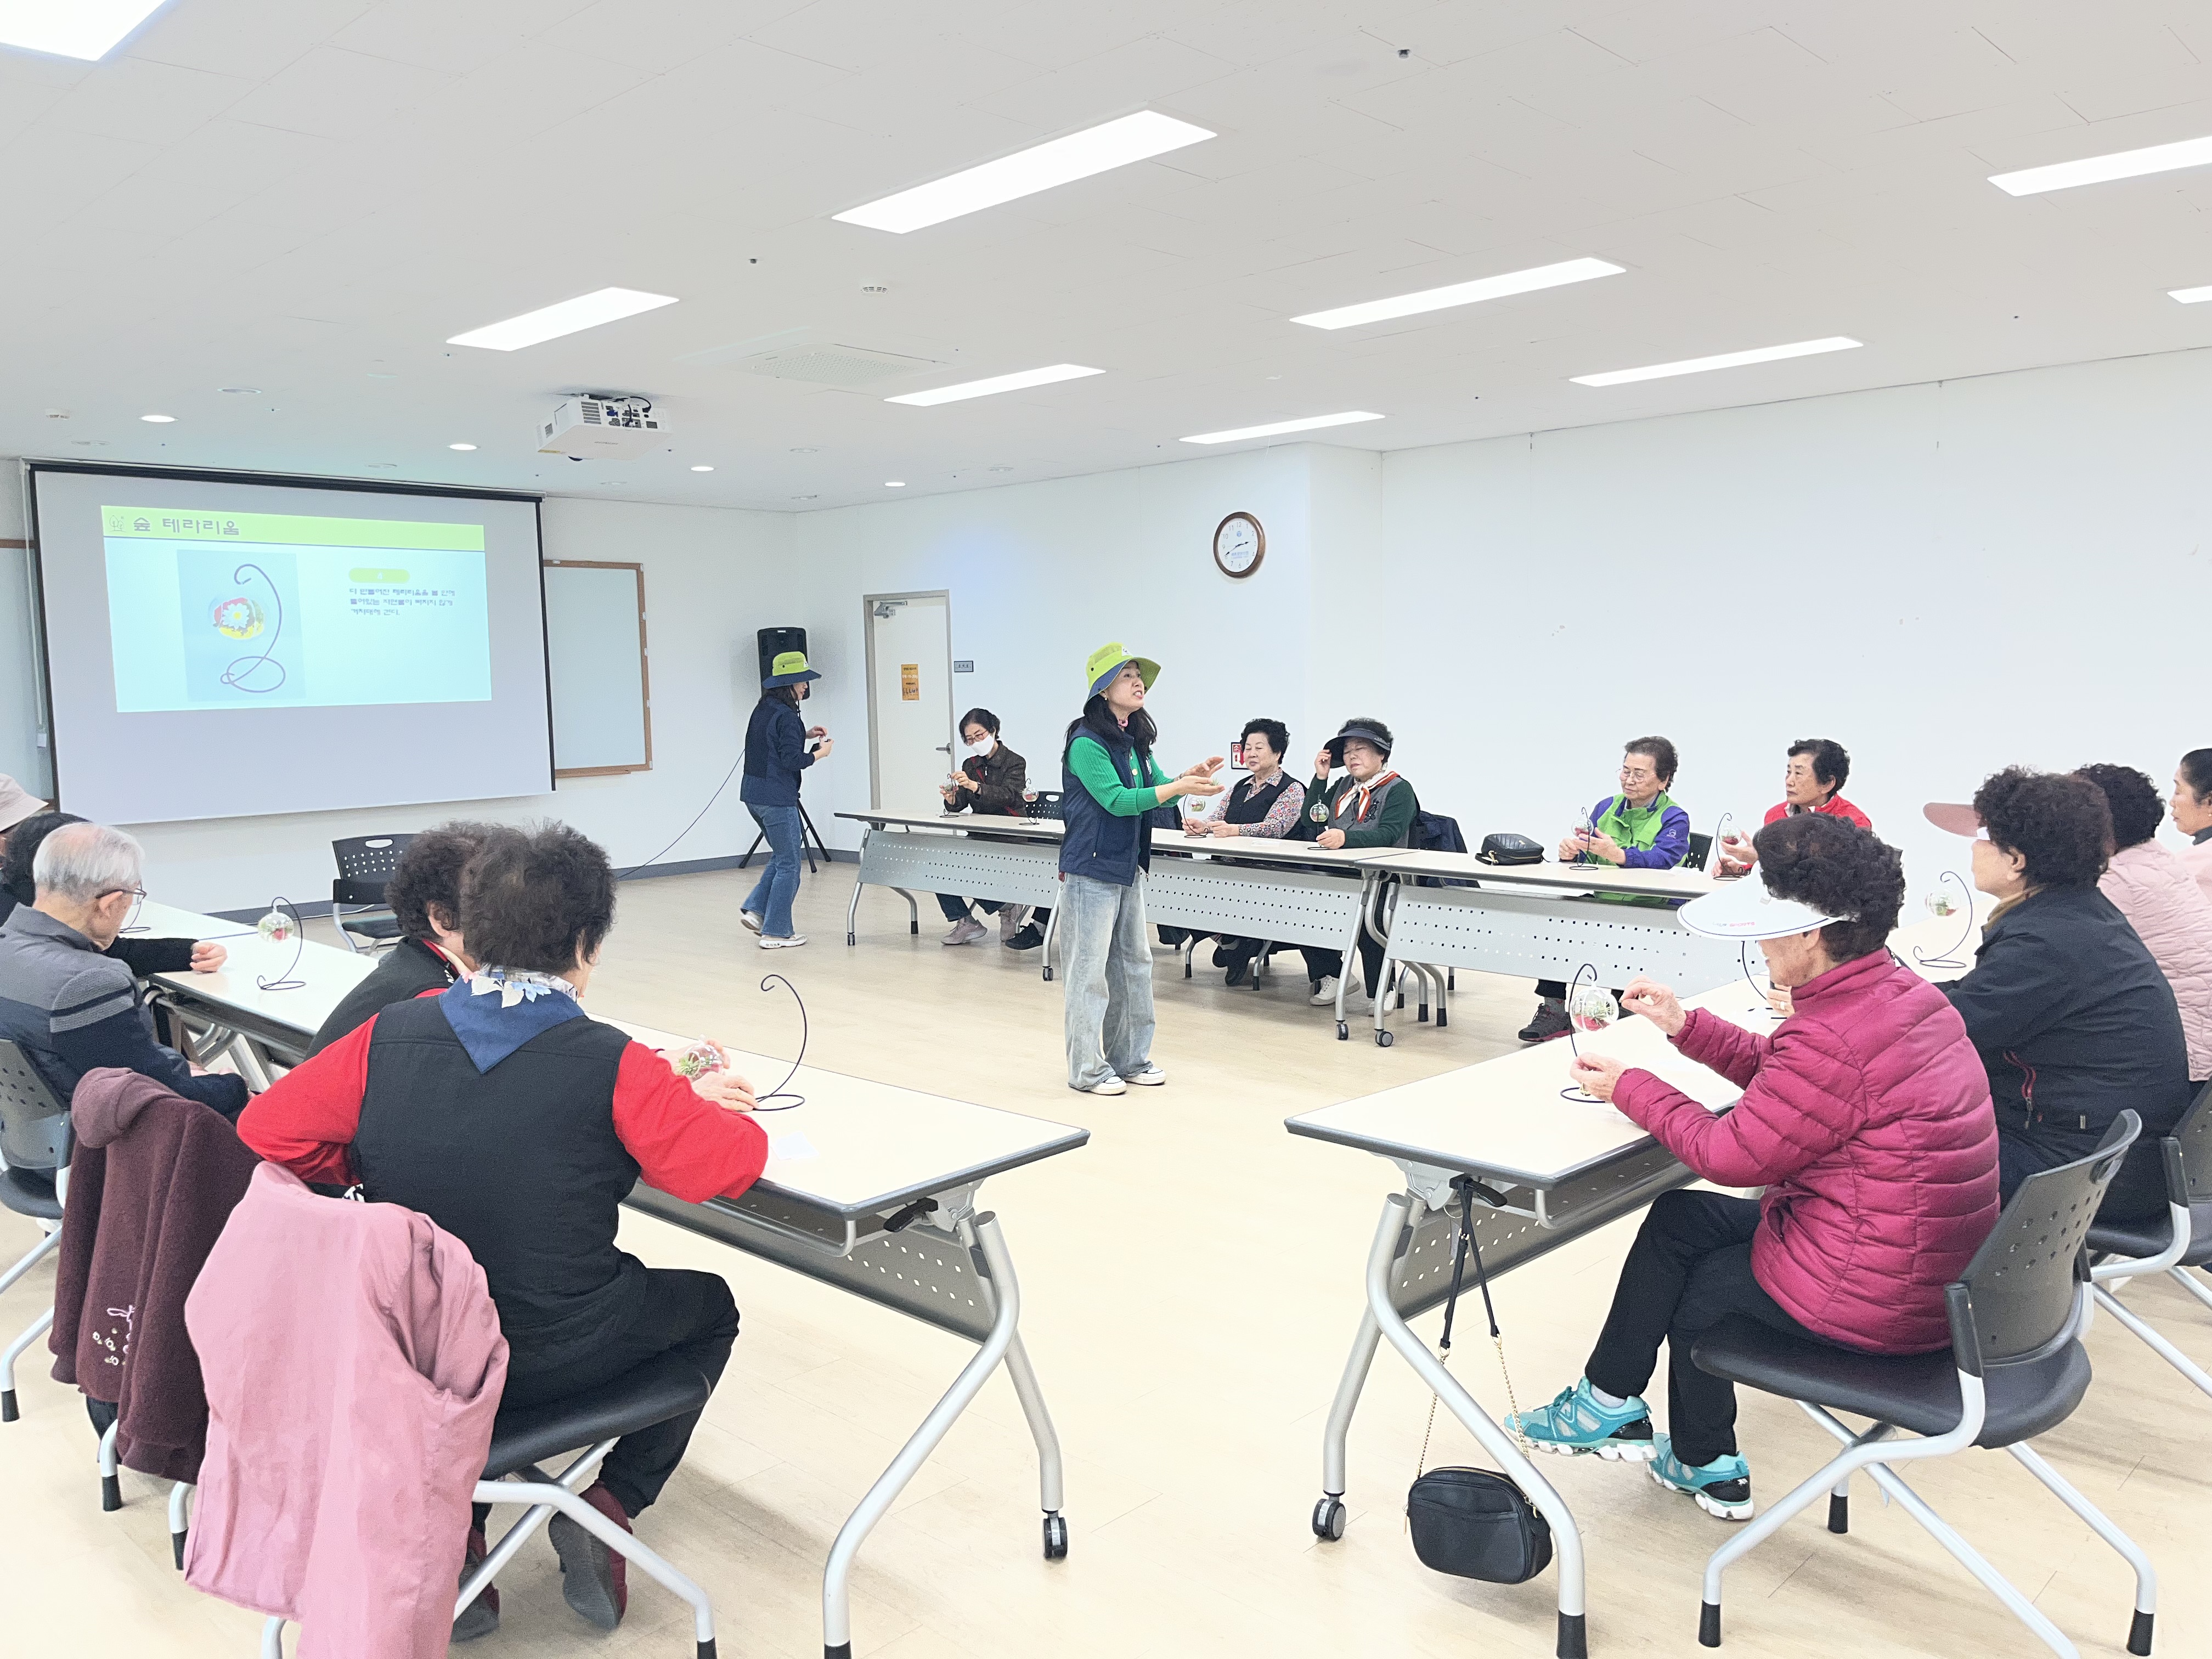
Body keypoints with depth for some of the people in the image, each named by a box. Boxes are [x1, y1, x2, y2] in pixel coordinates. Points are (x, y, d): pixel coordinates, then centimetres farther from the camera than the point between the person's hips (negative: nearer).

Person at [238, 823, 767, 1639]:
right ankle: (610, 1504, 11)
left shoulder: (389, 1034, -9)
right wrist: (705, 1105, 1)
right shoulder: (612, 1064, -20)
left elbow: (264, 1130, -2)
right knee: (710, 1306, 25)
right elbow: (728, 1166, -19)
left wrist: (382, 1168, 9)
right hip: (555, 1359, -3)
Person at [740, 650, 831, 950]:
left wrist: (806, 735, 15)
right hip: (776, 798, -9)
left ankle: (755, 909, 16)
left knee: (783, 855, 23)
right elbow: (792, 760, -22)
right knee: (788, 863, 2)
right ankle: (776, 932, 7)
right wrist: (820, 753, -7)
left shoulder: (763, 709, 11)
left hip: (754, 794, 9)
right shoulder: (786, 716, -18)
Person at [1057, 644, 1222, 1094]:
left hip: (1130, 866, 9)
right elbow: (1117, 800, -21)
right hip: (1092, 870, -9)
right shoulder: (1087, 743, -16)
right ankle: (1087, 1069, 8)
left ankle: (1130, 1058, 26)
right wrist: (1180, 788, -25)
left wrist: (1189, 776, -8)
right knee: (1091, 968, -1)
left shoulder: (1136, 740, 10)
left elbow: (1156, 788, 13)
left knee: (1134, 963, 14)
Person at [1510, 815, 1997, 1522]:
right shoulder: (1903, 990, 2)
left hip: (1873, 1300, -9)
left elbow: (1735, 1154, -18)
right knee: (1679, 1219, 16)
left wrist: (1630, 1087, -5)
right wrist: (1686, 1026, 9)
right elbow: (1783, 1074, 14)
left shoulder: (1833, 1038, -28)